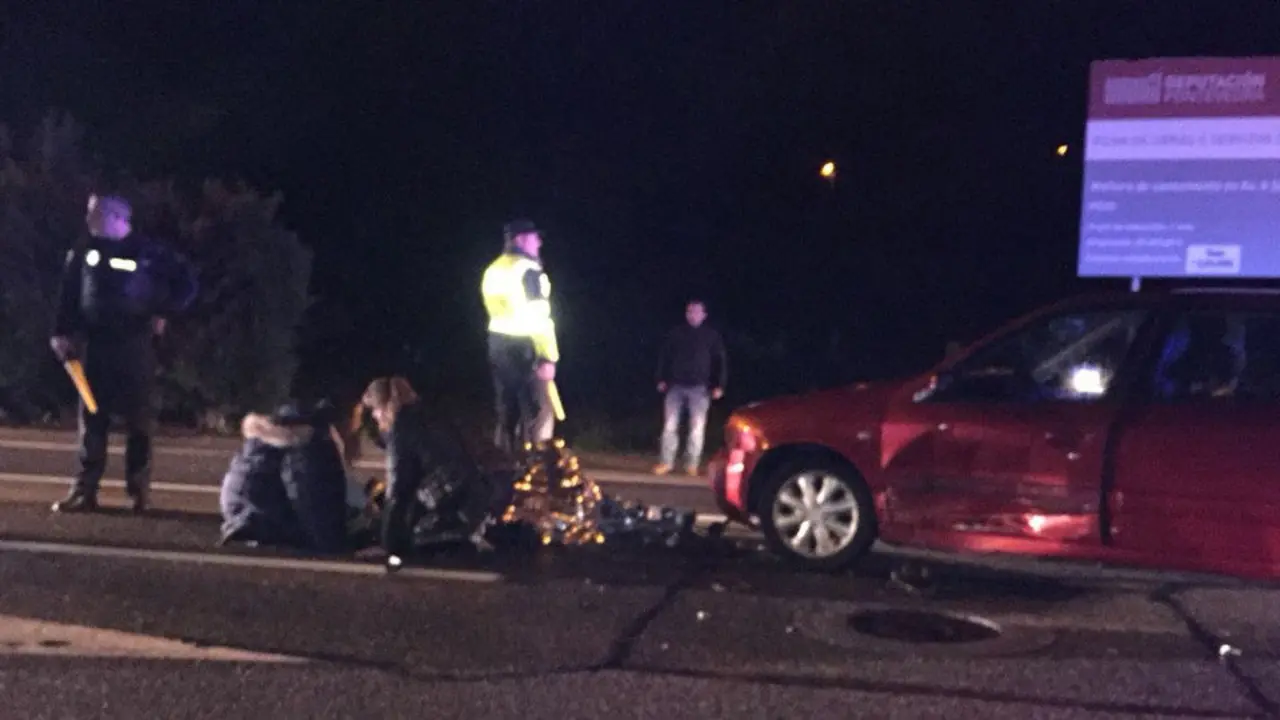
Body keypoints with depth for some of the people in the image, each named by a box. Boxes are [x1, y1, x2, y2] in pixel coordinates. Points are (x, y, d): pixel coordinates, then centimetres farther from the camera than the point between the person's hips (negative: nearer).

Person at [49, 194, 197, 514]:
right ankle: (85, 490, 10)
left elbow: (187, 282, 2)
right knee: (92, 418, 5)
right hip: (93, 345, 3)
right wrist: (61, 333, 3)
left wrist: (164, 313, -3)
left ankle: (138, 491, 10)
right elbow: (68, 296, 10)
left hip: (134, 346, -3)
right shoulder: (83, 253, 9)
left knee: (138, 420, 1)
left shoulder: (148, 252, -3)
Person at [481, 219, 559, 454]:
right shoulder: (528, 270, -12)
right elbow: (538, 316, -18)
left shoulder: (492, 270, 13)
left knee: (507, 409, 12)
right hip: (525, 347, -8)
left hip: (499, 344, 8)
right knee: (537, 410, -5)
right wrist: (547, 356, -18)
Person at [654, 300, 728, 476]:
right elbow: (664, 356, 11)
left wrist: (719, 385, -3)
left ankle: (692, 464, 7)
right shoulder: (676, 332, 8)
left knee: (697, 428, -1)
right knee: (669, 426, 0)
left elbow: (721, 361, 5)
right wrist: (662, 379, 4)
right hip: (676, 386, 1)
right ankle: (666, 462, 6)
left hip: (699, 388, -1)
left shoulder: (712, 335, 5)